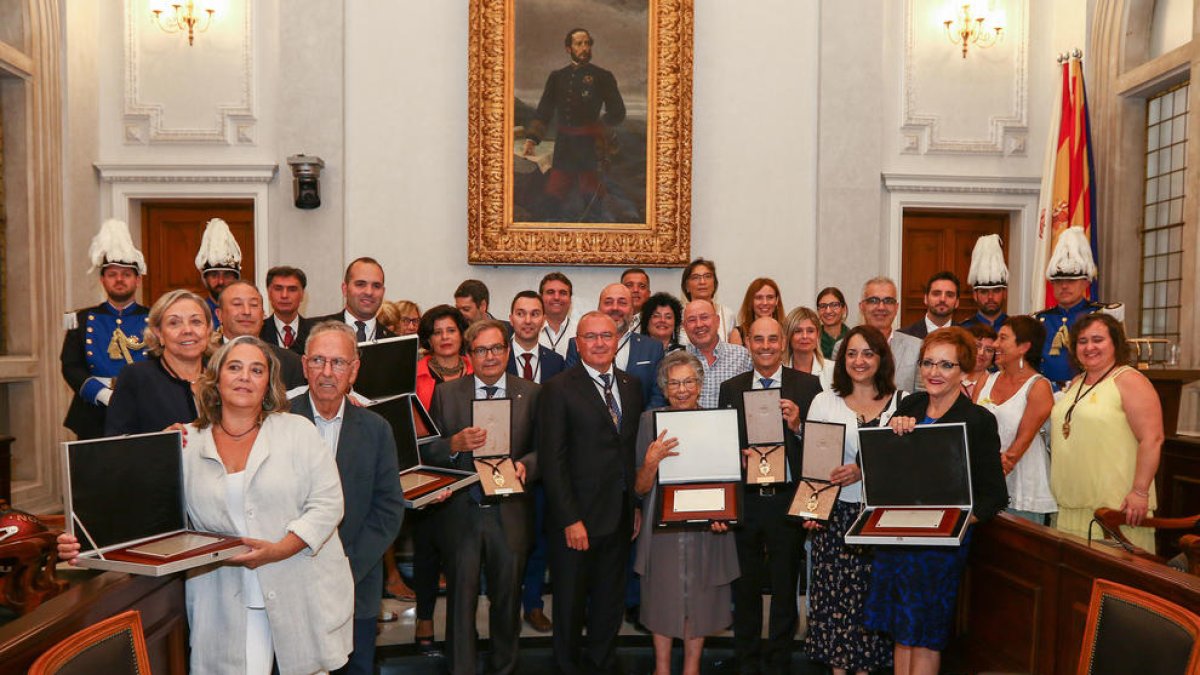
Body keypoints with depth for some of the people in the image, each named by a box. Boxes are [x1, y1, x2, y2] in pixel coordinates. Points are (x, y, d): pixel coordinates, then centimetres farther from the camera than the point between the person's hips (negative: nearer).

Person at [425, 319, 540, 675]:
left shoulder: (531, 394, 2)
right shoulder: (446, 393, 2)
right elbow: (429, 452, 0)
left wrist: (525, 465, -19)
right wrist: (455, 444, -19)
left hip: (510, 515, 1)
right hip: (461, 514, 0)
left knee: (507, 598, 15)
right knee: (461, 598, 8)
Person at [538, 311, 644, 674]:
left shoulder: (631, 386, 9)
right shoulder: (559, 389, -8)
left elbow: (635, 449, 11)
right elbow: (552, 460, -12)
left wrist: (637, 504, 6)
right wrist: (570, 519, -15)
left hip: (620, 515, 5)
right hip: (577, 516, -5)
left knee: (611, 601, 16)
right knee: (570, 603, 11)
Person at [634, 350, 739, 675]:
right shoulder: (651, 420, -6)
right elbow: (641, 489, -4)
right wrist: (652, 460, -23)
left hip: (707, 527, 1)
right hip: (662, 525, -1)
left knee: (700, 598, 13)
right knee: (663, 597, 11)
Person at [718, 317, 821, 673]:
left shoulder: (807, 385, -1)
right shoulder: (731, 388, 5)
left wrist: (797, 425, -20)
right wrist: (738, 456, -14)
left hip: (788, 499, -1)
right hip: (744, 500, 2)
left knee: (785, 587, 12)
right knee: (745, 587, 14)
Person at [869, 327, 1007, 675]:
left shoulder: (979, 420, -9)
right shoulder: (910, 405, 5)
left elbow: (994, 495, -9)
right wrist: (893, 430, -14)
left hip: (940, 542, -5)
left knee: (924, 635, 8)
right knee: (900, 629, 15)